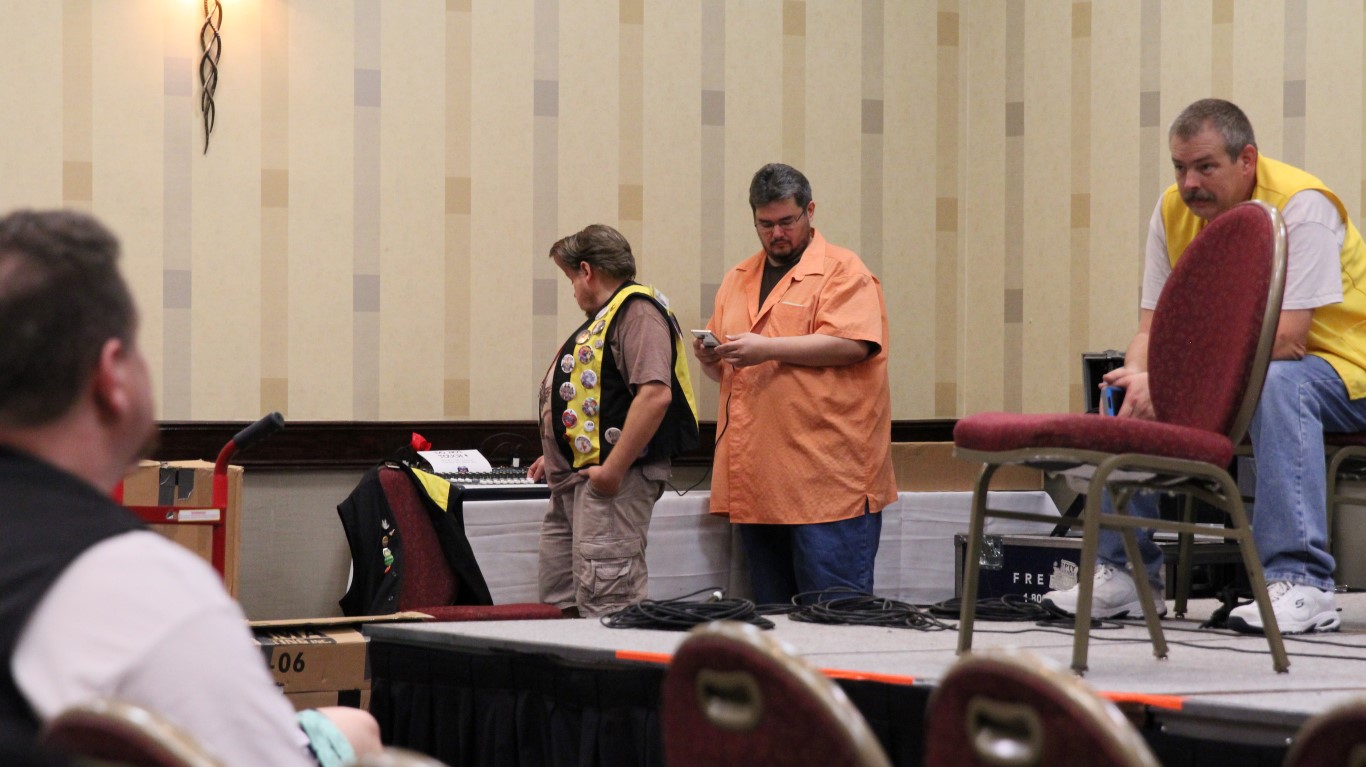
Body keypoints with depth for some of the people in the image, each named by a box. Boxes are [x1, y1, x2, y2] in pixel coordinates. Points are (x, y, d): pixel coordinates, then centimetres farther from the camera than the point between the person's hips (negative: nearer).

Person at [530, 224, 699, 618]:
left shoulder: (638, 310, -12)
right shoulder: (605, 318, 22)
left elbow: (655, 394, -25)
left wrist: (613, 469, -25)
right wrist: (557, 456, 27)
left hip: (611, 482, -11)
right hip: (573, 482, 11)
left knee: (606, 607, -13)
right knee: (558, 604, 12)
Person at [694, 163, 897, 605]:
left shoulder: (843, 271, 1)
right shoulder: (738, 280, 21)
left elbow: (851, 344, -15)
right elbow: (724, 371, 27)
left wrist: (768, 348, -17)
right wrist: (710, 360, 3)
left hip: (828, 483, -7)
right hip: (757, 485, 7)